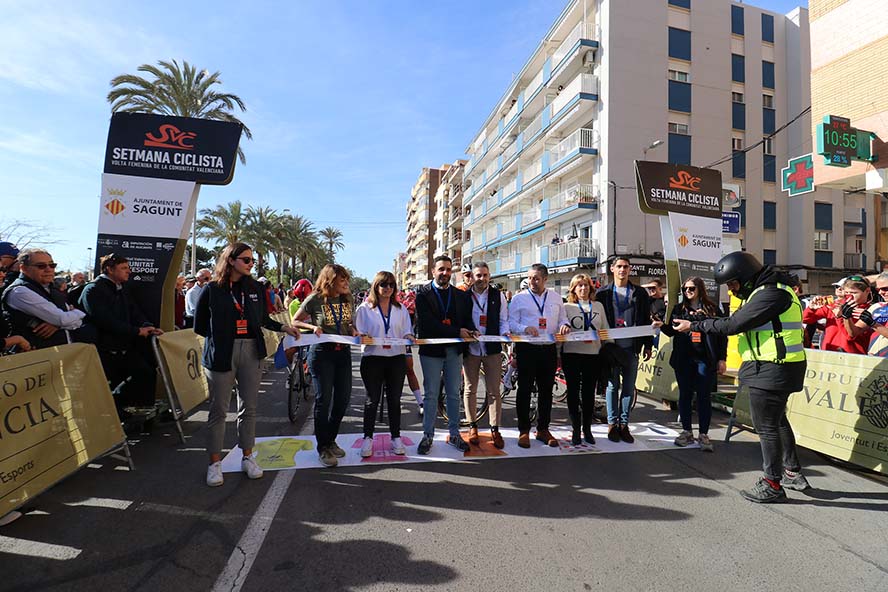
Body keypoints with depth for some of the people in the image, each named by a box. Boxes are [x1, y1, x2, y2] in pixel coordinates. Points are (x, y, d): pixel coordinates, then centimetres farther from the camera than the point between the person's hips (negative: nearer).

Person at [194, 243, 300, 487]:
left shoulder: (255, 288, 7)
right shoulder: (212, 289, -2)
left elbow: (263, 319, 15)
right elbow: (199, 325, 5)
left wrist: (284, 327, 3)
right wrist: (222, 336, -1)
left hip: (250, 351, 3)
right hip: (221, 354, -3)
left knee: (249, 407, 10)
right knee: (218, 409, 5)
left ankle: (247, 457, 23)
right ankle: (215, 463, 18)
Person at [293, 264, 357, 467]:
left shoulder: (348, 299, 6)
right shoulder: (315, 300, -9)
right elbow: (295, 321, 0)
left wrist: (353, 331, -2)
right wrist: (313, 327, -17)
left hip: (343, 352, 5)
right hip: (322, 353, -5)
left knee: (343, 398, 9)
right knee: (324, 400, 0)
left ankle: (331, 440, 29)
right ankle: (323, 447, 16)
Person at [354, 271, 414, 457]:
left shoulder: (401, 309, 12)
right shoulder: (364, 309, 4)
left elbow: (407, 331, 11)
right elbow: (358, 332, 2)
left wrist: (408, 336, -11)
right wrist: (363, 337, -19)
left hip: (397, 358, 3)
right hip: (373, 358, -2)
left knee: (394, 399, 10)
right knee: (372, 400, 5)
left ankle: (396, 437, 22)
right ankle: (368, 438, 18)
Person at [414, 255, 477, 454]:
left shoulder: (461, 295, 11)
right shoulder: (423, 294, -3)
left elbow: (467, 318, 9)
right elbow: (427, 322, -15)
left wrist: (471, 331, -15)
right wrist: (457, 332, -18)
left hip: (454, 350, 4)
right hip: (431, 350, -3)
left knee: (454, 394, 11)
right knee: (431, 394, 5)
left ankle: (454, 434, 23)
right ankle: (428, 435, 18)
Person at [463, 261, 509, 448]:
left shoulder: (498, 295, 4)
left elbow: (503, 320, 6)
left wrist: (505, 334, -12)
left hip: (492, 349, 0)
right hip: (470, 348, 0)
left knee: (494, 391, 4)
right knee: (470, 389, 11)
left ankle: (495, 429, 16)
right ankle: (472, 426, 26)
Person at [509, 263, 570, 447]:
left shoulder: (556, 297, 12)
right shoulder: (519, 298, 1)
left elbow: (563, 319, 16)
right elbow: (511, 323, -3)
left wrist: (564, 325, -7)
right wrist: (525, 328, -21)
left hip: (549, 349, 3)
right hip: (526, 348, -3)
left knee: (546, 390, 11)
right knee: (524, 389, 2)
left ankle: (543, 429, 25)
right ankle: (524, 430, 14)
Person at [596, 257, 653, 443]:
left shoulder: (640, 293, 10)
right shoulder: (603, 293, 5)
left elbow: (646, 320, 10)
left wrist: (648, 345, 7)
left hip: (631, 347, 2)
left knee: (629, 387, 6)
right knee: (612, 386, 4)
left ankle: (624, 424, 17)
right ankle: (612, 423, 15)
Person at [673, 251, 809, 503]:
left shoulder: (772, 294, -19)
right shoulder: (766, 290, 15)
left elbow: (733, 324, -22)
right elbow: (737, 321, 11)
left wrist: (694, 326, -14)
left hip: (773, 369, -11)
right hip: (775, 368, 11)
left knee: (766, 425, 0)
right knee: (777, 420, 23)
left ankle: (773, 484, 12)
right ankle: (793, 472, 37)